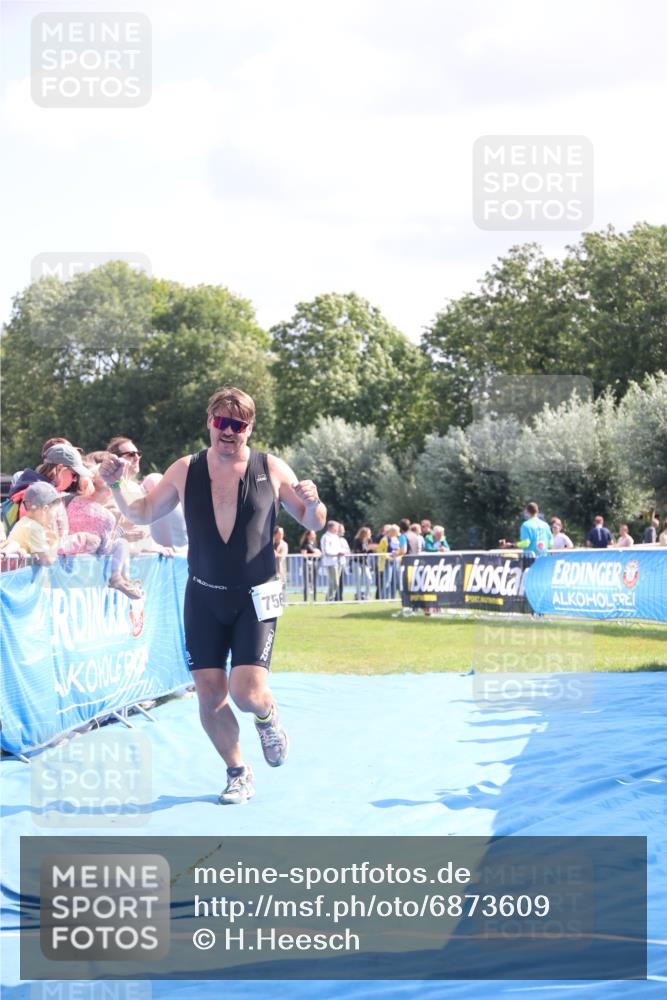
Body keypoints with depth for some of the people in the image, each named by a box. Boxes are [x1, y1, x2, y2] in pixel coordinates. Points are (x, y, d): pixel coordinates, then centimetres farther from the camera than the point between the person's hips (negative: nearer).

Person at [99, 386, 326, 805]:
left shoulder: (271, 469, -5)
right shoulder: (185, 471, 0)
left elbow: (314, 523, 3)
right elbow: (143, 513, 10)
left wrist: (312, 503, -20)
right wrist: (118, 485, -8)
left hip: (255, 597, -2)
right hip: (203, 597, 3)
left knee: (248, 692, -15)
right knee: (210, 694, 2)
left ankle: (268, 716, 22)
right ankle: (238, 773, 23)